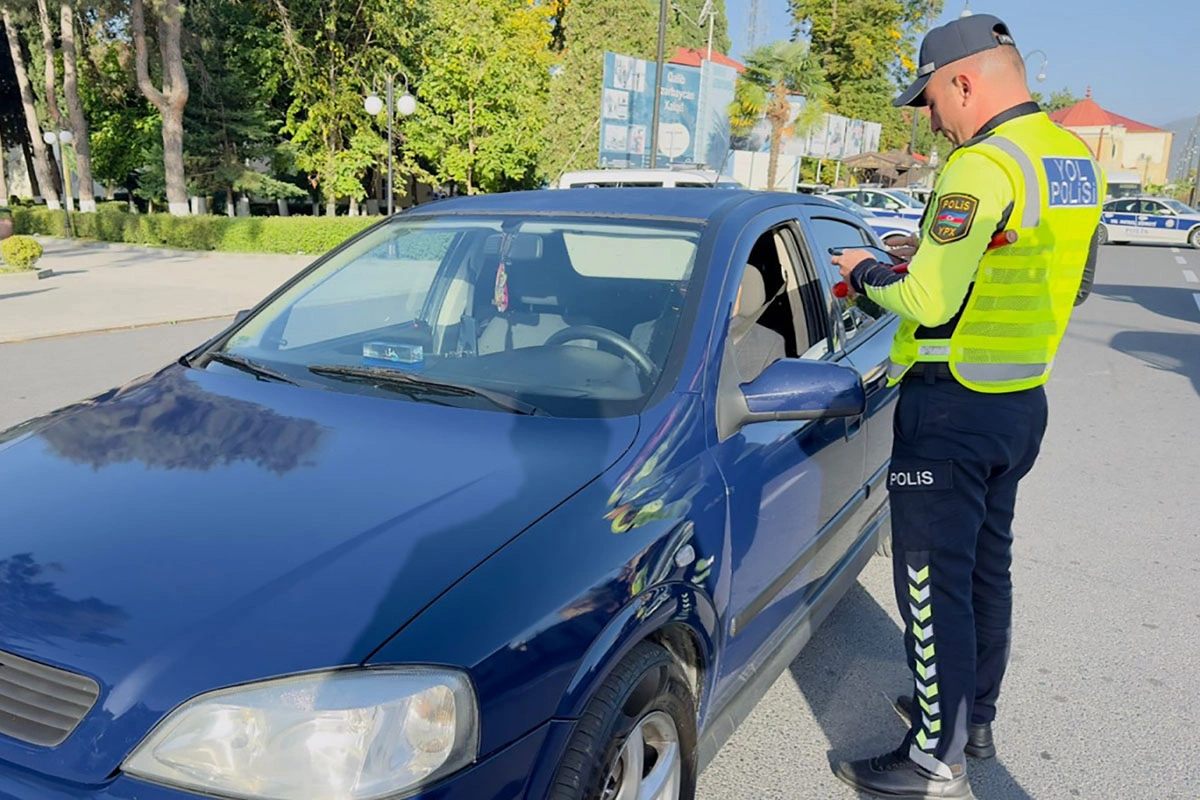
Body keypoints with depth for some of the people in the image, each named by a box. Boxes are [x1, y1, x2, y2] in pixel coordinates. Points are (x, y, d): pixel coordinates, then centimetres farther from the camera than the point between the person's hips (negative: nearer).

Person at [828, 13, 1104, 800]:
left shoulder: (984, 167, -20)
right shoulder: (1077, 161, 9)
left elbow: (928, 301, -24)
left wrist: (867, 274, -4)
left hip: (954, 410, -10)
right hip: (1022, 401, 10)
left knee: (934, 584, 1)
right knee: (987, 567, 21)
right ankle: (975, 717, 37)